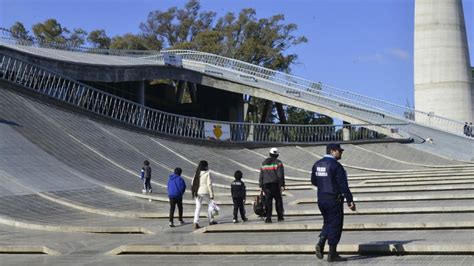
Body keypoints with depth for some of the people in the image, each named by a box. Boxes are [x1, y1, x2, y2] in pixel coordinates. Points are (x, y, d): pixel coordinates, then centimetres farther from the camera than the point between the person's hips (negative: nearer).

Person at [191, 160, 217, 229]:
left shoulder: (197, 173, 7)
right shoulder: (207, 173, -8)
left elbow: (193, 182, 8)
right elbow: (209, 184, -11)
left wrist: (194, 192, 16)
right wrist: (211, 194, -8)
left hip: (197, 192, 4)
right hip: (205, 192, -4)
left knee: (198, 207, 5)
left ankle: (196, 222, -6)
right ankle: (211, 220, 21)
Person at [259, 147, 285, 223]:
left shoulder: (264, 163, 12)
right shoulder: (278, 163, -1)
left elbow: (261, 176, 12)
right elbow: (280, 175, -8)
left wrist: (260, 186, 15)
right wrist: (282, 185, -6)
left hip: (266, 185, 3)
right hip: (275, 184, -3)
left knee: (268, 201, 2)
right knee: (278, 200, 8)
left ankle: (268, 218, -3)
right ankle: (280, 217, 8)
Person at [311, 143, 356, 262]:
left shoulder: (317, 164, 7)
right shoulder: (335, 165, -15)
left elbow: (313, 181, 15)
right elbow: (343, 185, -17)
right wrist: (350, 201, -15)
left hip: (321, 199, 7)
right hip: (334, 199, -7)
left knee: (328, 222, 21)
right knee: (335, 224, 1)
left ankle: (321, 243, 1)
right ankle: (332, 254, 5)